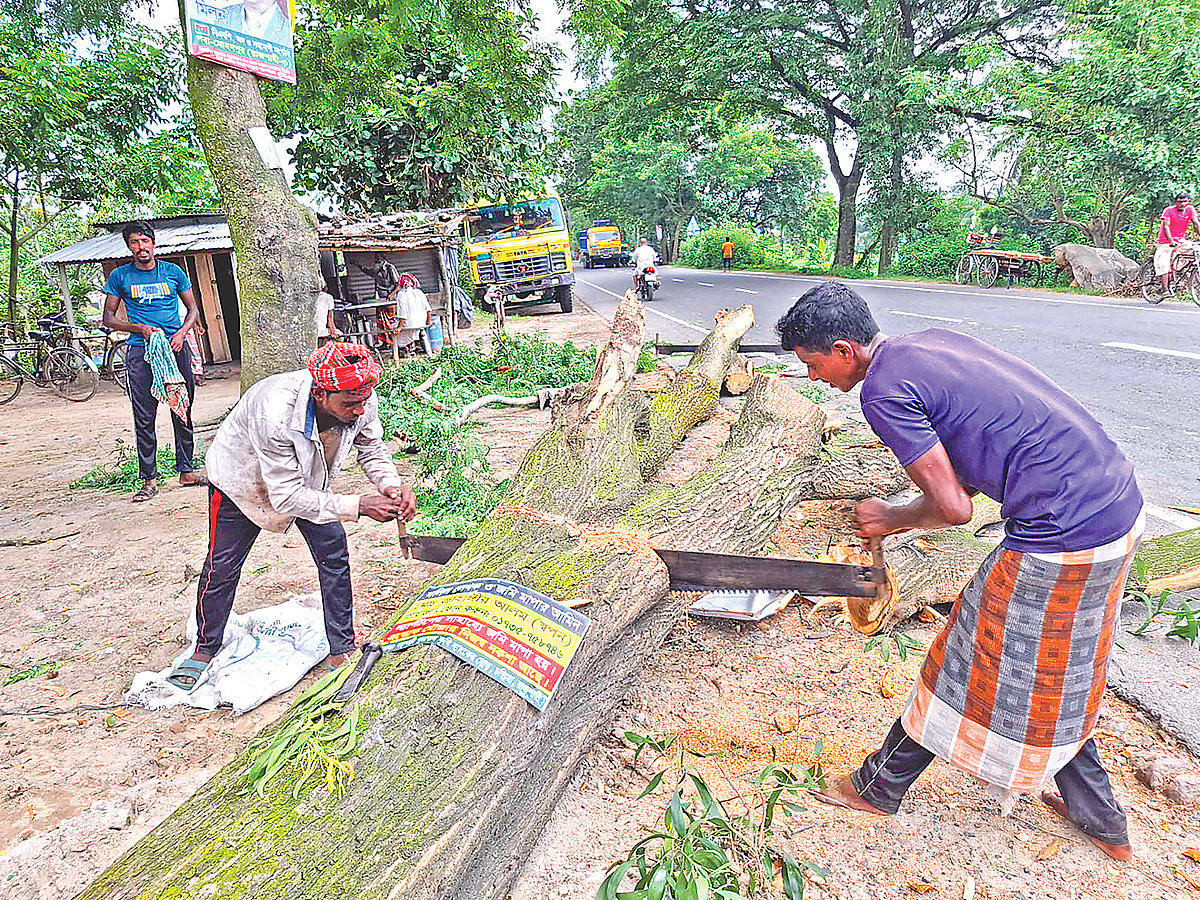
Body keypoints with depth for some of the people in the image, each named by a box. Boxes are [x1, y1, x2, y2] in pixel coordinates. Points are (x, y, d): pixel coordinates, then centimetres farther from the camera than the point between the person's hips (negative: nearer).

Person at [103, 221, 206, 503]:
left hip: (176, 347, 1)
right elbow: (108, 318, 9)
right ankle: (149, 480, 4)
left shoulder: (173, 272, 10)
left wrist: (181, 333, -5)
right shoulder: (120, 276, 7)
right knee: (144, 418, -2)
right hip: (140, 351, -1)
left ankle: (186, 471, 13)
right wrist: (140, 328, -8)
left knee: (183, 412, 3)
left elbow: (193, 309, 13)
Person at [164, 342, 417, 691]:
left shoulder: (361, 400, -31)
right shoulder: (275, 413, -46)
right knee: (221, 568, 8)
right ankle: (205, 650, 33)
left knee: (334, 556, -4)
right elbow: (287, 497, -39)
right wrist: (358, 505, -43)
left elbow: (372, 449, -10)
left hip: (309, 477, 4)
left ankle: (342, 651, 10)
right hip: (243, 477, -4)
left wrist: (392, 486, -29)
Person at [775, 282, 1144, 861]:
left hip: (1065, 531, -9)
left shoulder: (884, 389, -16)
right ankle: (1101, 819, 41)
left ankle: (879, 787, 28)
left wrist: (892, 519, 5)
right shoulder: (930, 341, 12)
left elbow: (953, 508, -15)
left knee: (967, 671, 8)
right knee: (1056, 676, 25)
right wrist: (897, 520, 17)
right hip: (1118, 503, 9)